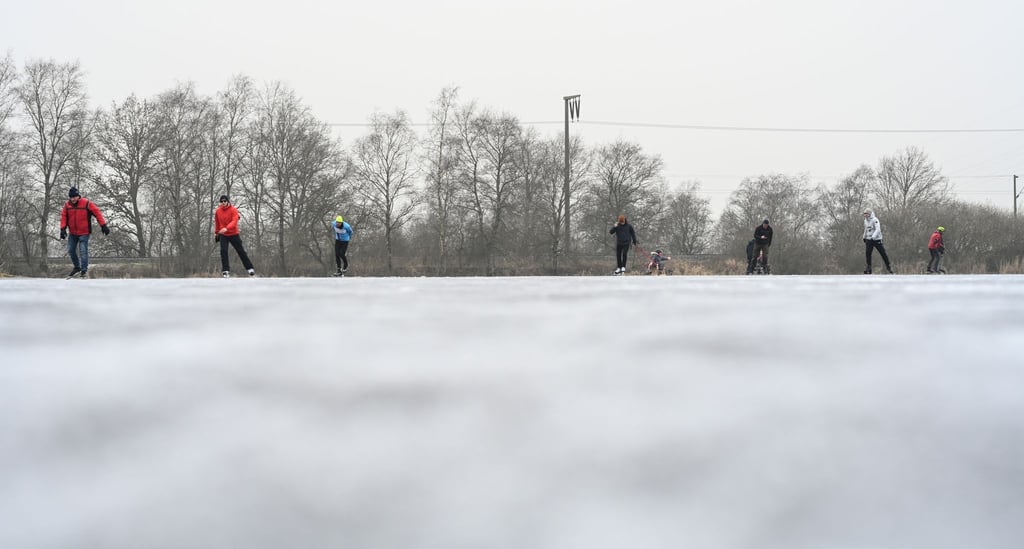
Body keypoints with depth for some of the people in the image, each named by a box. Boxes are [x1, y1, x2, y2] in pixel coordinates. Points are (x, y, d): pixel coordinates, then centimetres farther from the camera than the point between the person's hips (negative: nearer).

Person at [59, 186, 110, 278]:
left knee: (83, 251, -11)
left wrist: (103, 226, -14)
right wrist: (63, 229, -9)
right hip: (72, 233, 5)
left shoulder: (86, 204, -12)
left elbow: (97, 213, -11)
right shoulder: (67, 205, 0)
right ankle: (77, 267, 24)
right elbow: (64, 217, 3)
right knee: (71, 250, 8)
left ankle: (84, 270, -5)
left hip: (84, 233, -5)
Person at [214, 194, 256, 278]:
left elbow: (234, 221, -27)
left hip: (234, 234, -2)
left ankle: (250, 268, 14)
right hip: (223, 235, 2)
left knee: (241, 251, 5)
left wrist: (226, 228, -41)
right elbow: (217, 223, 15)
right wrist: (217, 233, 20)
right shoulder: (218, 211, 0)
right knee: (223, 251, -14)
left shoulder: (233, 210, -13)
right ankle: (225, 270, -9)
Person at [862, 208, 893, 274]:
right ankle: (868, 267, 2)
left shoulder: (874, 220, -16)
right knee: (867, 253, -6)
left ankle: (888, 266, 12)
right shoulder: (865, 221, 9)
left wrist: (873, 237, -37)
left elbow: (877, 229, -26)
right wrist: (864, 237, 31)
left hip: (877, 239, -6)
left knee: (883, 253, -2)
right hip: (869, 240, 6)